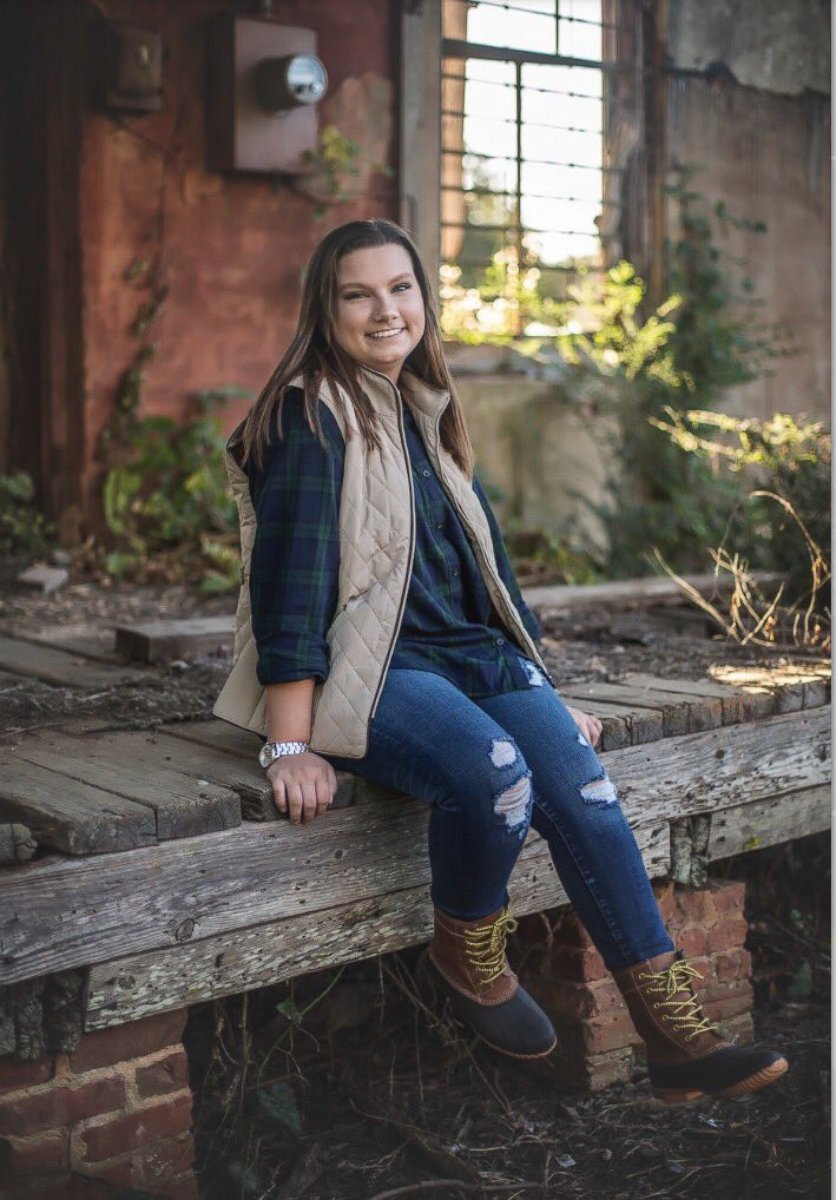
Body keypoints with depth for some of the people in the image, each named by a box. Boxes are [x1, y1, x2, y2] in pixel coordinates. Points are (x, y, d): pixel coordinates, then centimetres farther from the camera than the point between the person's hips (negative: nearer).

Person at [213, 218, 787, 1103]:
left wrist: (546, 692, 21)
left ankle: (676, 1032, -17)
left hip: (471, 654, 7)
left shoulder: (426, 414, 18)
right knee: (491, 771, -33)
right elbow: (289, 574, -15)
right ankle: (464, 953, -3)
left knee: (579, 780, -20)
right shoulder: (311, 415, -6)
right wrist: (290, 747, -21)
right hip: (362, 673, -6)